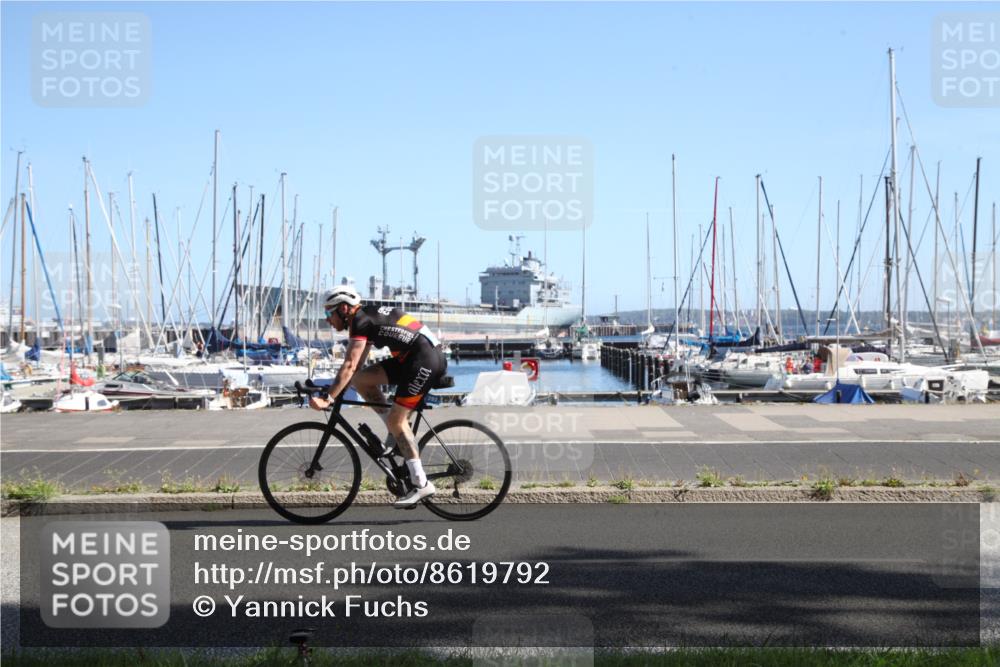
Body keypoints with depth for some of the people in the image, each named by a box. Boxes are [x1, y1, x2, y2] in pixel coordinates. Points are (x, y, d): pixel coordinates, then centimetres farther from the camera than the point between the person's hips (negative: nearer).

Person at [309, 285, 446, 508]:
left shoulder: (360, 321, -10)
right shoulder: (368, 316, 18)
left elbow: (349, 366, -20)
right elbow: (356, 366, 24)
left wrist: (327, 398, -21)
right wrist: (336, 391, 22)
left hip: (426, 359, -9)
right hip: (411, 358, 9)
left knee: (396, 419, -10)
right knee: (361, 379, 7)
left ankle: (421, 484, -9)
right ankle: (396, 433, 11)